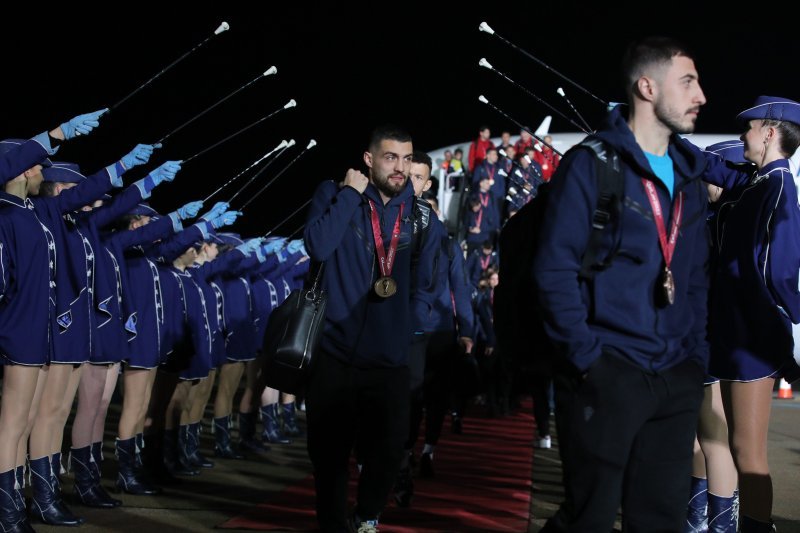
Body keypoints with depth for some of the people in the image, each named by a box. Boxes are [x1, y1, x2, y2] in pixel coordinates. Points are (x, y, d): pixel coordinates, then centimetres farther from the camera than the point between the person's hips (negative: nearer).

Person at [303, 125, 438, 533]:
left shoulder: (413, 210, 6)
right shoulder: (335, 194, -2)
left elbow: (421, 280, 5)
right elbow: (317, 246, -20)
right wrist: (351, 193, -15)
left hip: (390, 357, 3)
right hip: (336, 352, -3)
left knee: (388, 449, 12)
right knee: (330, 451, 7)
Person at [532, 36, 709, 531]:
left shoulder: (689, 174, 13)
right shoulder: (592, 164, -8)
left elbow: (696, 278, 16)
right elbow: (555, 268, -12)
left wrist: (698, 355, 8)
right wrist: (585, 356, -16)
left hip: (676, 377, 6)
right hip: (607, 372, -6)